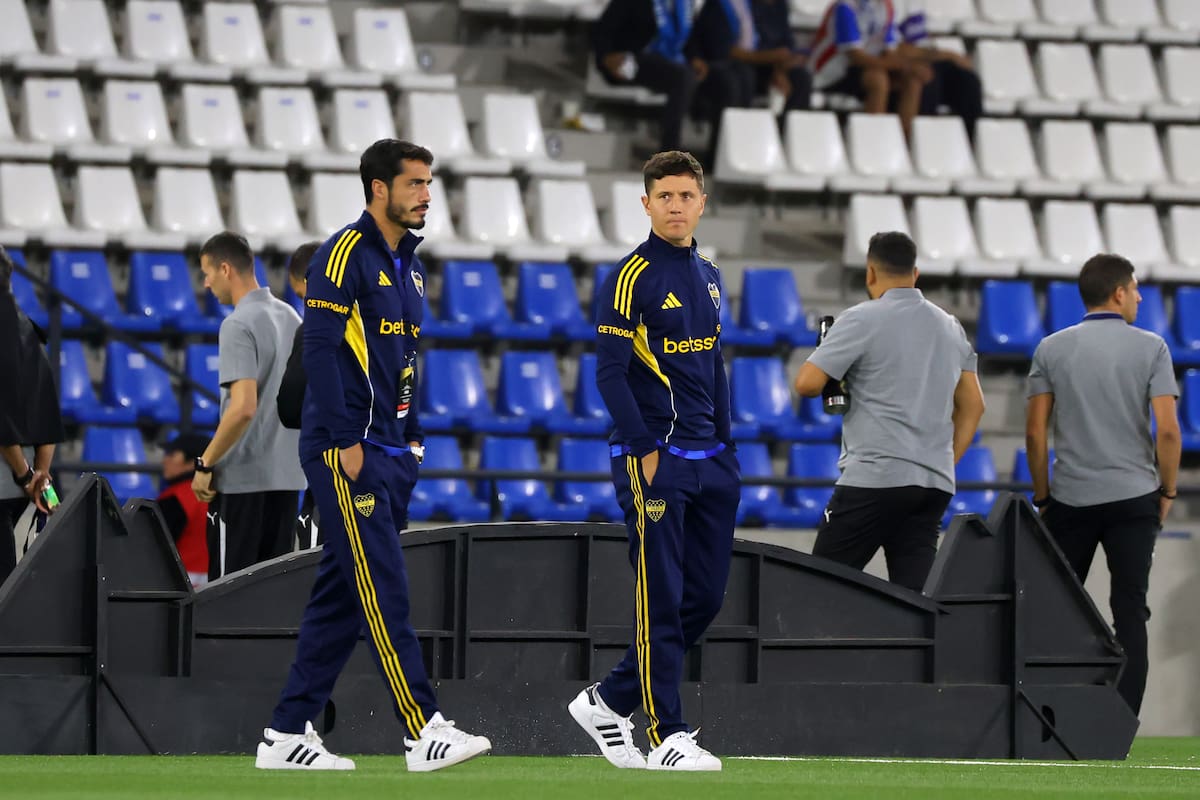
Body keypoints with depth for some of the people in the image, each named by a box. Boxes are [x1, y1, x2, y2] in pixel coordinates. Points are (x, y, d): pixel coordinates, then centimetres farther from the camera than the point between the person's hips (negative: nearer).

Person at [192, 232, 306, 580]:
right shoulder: (290, 317, 12)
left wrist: (206, 464, -15)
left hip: (243, 478, -8)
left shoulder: (238, 326, -15)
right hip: (287, 475, 8)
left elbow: (243, 407, -23)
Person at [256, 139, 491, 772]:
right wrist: (346, 442, -19)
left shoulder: (407, 264, 18)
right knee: (383, 591, -10)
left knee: (342, 596, 9)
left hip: (389, 456, 9)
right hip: (345, 453, -9)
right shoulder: (345, 254, -10)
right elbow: (319, 350, -16)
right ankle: (424, 732, -13)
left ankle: (288, 733, 12)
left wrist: (413, 439, 16)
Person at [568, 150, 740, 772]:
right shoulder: (633, 277, -8)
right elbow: (610, 373, -12)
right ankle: (666, 734, -2)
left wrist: (726, 453, 14)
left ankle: (608, 701, 18)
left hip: (709, 461, 8)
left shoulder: (709, 278, 15)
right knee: (661, 599, -6)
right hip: (652, 459, -8)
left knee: (705, 597, 7)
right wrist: (645, 453, -16)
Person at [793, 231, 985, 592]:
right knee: (914, 592, 2)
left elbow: (806, 383, -10)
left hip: (875, 478, -6)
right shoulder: (950, 327, 16)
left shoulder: (862, 320, -5)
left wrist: (837, 383, 11)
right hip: (935, 486, 6)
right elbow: (972, 405, 19)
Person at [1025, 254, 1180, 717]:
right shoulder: (1150, 348, -3)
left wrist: (1042, 496, 10)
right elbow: (1167, 430, -9)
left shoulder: (1052, 349, 3)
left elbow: (1035, 431, 0)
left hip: (1070, 499, 2)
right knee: (1130, 610, 1)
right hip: (1133, 496, -1)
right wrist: (1167, 491, 4)